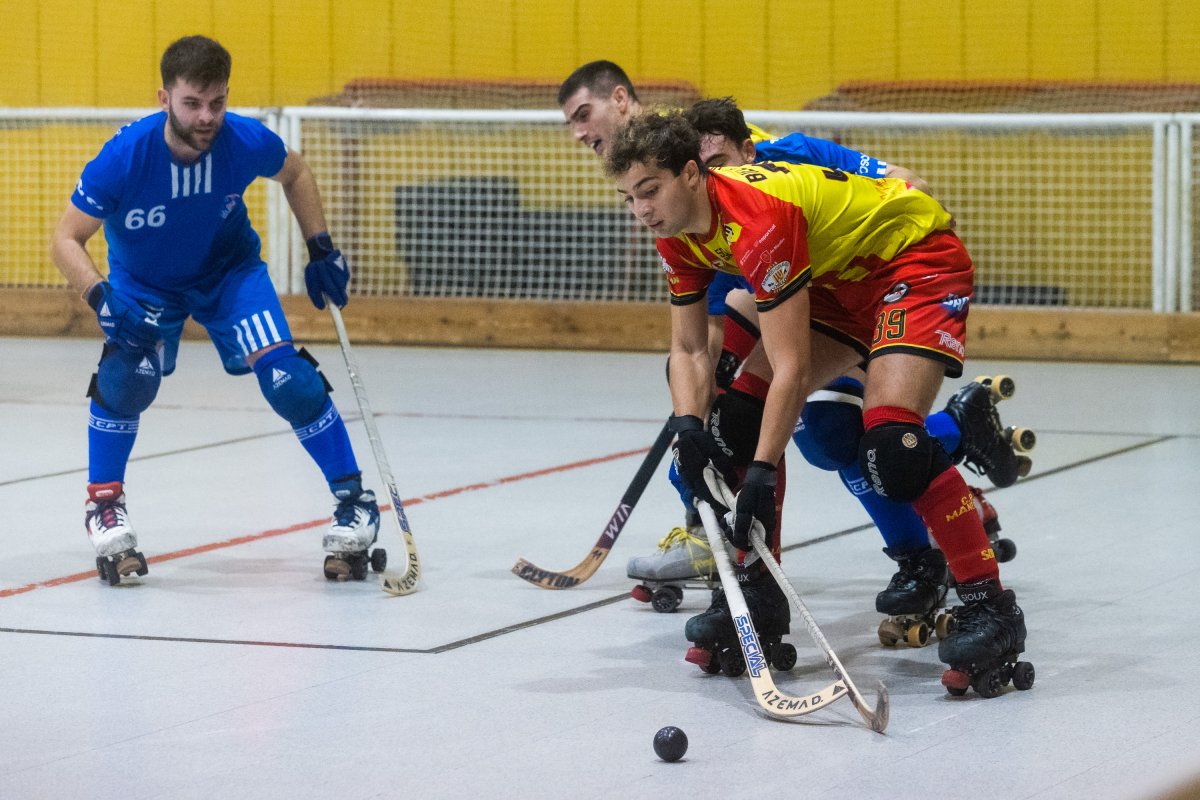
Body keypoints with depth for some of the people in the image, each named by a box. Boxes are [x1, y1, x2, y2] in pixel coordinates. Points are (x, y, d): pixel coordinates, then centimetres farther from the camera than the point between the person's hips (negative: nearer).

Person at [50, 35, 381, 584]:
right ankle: (104, 504, 0)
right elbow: (66, 239, -25)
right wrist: (101, 297, -41)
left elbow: (295, 174, -1)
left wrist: (322, 250, -6)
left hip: (229, 270, 1)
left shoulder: (247, 142, -27)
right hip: (142, 281, -1)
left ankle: (353, 498, -3)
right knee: (127, 375, -23)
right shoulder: (124, 156, -33)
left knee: (283, 372, -16)